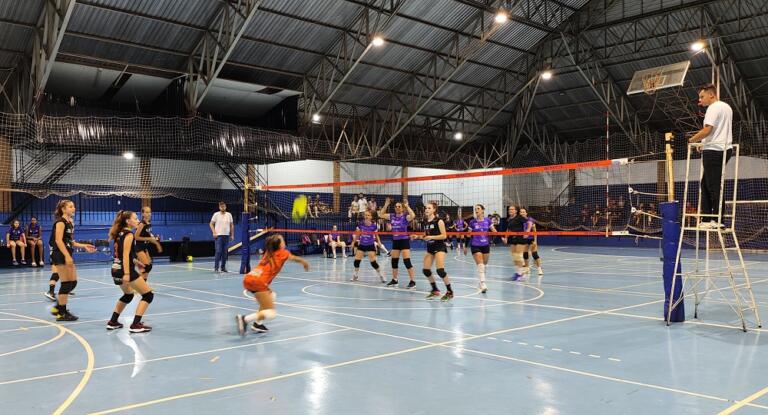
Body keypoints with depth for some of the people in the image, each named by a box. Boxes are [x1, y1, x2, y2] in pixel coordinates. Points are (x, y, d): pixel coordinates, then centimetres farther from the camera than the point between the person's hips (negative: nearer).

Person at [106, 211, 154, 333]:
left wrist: (135, 261, 29)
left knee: (128, 295, 30)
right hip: (124, 270, -9)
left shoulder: (120, 233, 14)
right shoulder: (129, 234, -12)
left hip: (116, 270, 9)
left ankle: (113, 322, 30)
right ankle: (135, 325, -8)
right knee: (148, 294, -2)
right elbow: (125, 255, -21)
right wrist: (127, 274, -27)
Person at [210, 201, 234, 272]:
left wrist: (232, 234, 9)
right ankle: (216, 267, -5)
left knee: (225, 252, 6)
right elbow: (211, 224, 1)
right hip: (218, 235, -4)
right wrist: (214, 232, -10)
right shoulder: (216, 214, 0)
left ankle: (223, 267, 13)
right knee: (218, 251, -9)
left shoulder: (229, 215, 9)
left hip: (226, 235, 4)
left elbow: (231, 225, 14)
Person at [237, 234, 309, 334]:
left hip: (248, 278, 8)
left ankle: (257, 323, 18)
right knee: (271, 313, -4)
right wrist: (305, 262, 41)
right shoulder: (282, 253, 10)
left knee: (271, 296, 30)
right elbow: (294, 258, 23)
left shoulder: (268, 253, 25)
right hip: (257, 282, -8)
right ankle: (244, 319, -22)